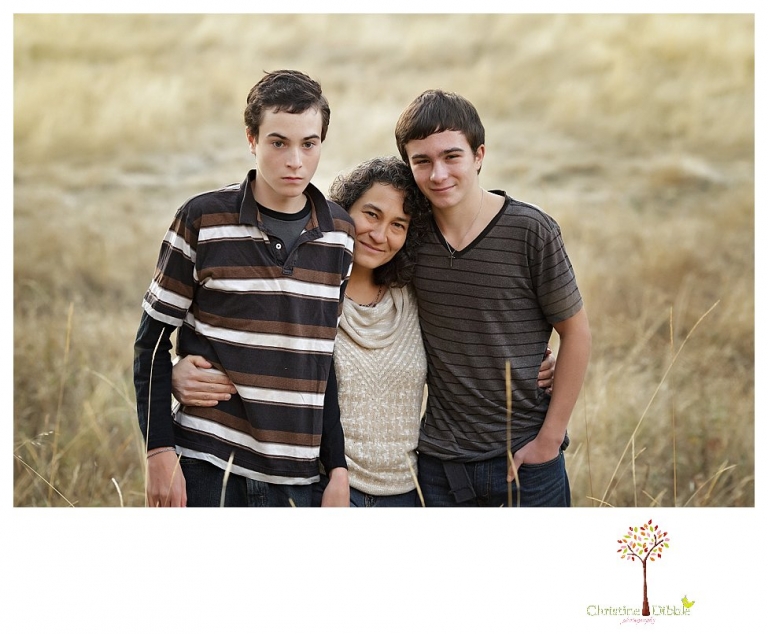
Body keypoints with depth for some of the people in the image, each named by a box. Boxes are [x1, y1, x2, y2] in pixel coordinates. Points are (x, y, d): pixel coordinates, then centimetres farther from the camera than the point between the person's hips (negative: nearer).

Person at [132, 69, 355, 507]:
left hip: (298, 477, 3)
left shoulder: (342, 235, 4)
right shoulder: (203, 220, -4)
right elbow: (153, 340, 0)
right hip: (210, 468, -2)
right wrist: (159, 451, -6)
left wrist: (340, 469, 6)